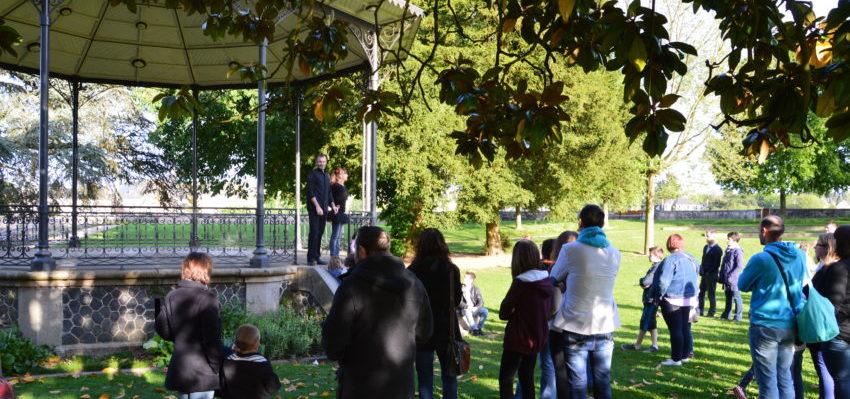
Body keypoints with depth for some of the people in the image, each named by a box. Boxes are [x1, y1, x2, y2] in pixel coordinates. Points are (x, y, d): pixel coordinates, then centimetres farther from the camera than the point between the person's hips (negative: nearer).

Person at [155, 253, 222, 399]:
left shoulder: (171, 297, 3)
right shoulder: (207, 298, -16)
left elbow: (164, 332, 6)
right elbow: (212, 338, -18)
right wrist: (217, 367, -9)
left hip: (178, 370, 7)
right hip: (202, 372, -6)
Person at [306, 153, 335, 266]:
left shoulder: (327, 176, 20)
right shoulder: (312, 174, -1)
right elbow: (310, 192, -9)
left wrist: (333, 205, 12)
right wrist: (317, 206, -16)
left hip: (323, 209, 7)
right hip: (314, 209, -7)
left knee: (320, 232, 8)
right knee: (314, 232, -9)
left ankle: (317, 257, 13)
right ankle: (311, 258, -7)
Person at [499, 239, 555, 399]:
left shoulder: (520, 283, -20)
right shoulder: (547, 281, -2)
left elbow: (503, 313, -14)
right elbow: (549, 311, 8)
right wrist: (522, 313, 3)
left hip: (518, 339, -6)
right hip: (537, 338, 7)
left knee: (505, 379, 4)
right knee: (527, 377, 20)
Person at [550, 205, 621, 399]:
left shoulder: (570, 250, -9)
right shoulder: (615, 254, 2)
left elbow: (554, 278, 5)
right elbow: (606, 281, 12)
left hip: (576, 328, -3)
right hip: (605, 327, 4)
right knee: (603, 383, 13)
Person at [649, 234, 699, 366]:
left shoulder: (671, 260, -18)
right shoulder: (692, 259, 7)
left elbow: (663, 281, -20)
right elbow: (695, 278, 17)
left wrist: (658, 295, -6)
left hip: (672, 300, -7)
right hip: (689, 299, 7)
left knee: (675, 330, -1)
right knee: (685, 328, 15)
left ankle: (676, 359, 4)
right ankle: (685, 355, 23)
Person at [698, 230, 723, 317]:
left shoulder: (717, 249, -9)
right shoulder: (706, 247, 16)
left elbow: (716, 264, -14)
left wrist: (708, 271, -15)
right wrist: (702, 270, 2)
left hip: (712, 275, -7)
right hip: (704, 274, 7)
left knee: (711, 294, 1)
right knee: (701, 292, 8)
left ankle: (711, 313, 9)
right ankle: (700, 311, 14)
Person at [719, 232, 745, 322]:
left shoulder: (738, 251, -14)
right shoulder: (728, 250, 12)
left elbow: (739, 267, -18)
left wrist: (731, 276, -20)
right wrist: (721, 276, 14)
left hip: (734, 280, -8)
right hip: (726, 280, 8)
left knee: (736, 298, 2)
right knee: (728, 298, 16)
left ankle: (738, 316, 10)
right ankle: (726, 315, 24)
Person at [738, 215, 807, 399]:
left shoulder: (761, 259, -15)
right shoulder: (799, 255, 2)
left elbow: (743, 285, 0)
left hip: (765, 325, -5)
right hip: (790, 324, 6)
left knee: (767, 381, 2)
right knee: (785, 377, 14)